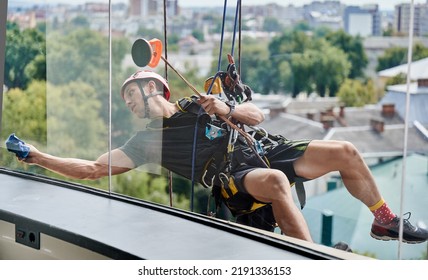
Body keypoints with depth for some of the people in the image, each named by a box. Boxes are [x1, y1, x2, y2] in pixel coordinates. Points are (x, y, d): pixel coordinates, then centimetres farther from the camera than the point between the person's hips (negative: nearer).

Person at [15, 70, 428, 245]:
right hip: (233, 179, -5)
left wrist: (227, 109, -5)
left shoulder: (197, 104, 16)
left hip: (264, 153, 5)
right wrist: (40, 157, -1)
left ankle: (384, 221, 15)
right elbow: (92, 168, 3)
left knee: (345, 152, -3)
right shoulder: (146, 141, 8)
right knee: (274, 180, -40)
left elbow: (256, 115, 15)